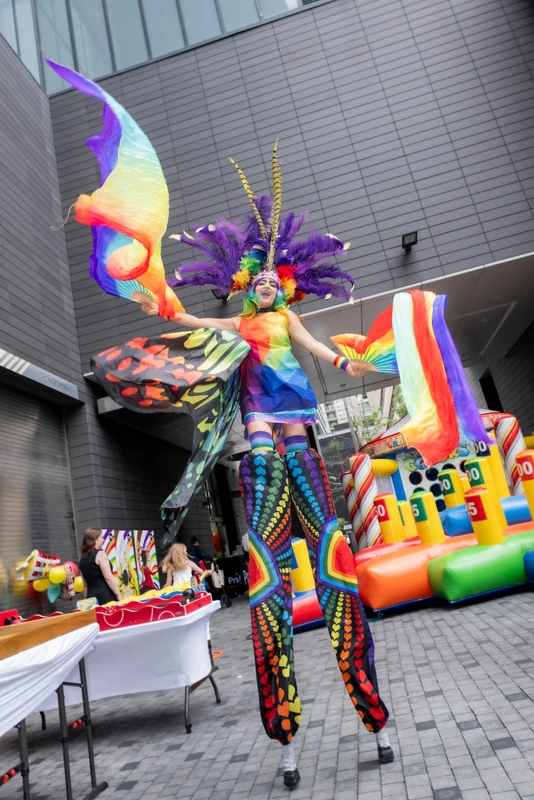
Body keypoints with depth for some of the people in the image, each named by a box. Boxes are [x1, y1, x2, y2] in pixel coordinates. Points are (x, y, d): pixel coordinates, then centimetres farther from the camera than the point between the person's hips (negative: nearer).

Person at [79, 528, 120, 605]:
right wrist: (118, 595, -10)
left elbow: (85, 583, 19)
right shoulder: (100, 554, -8)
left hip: (92, 596, 8)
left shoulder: (82, 558, 14)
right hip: (105, 595, -8)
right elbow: (108, 577, -14)